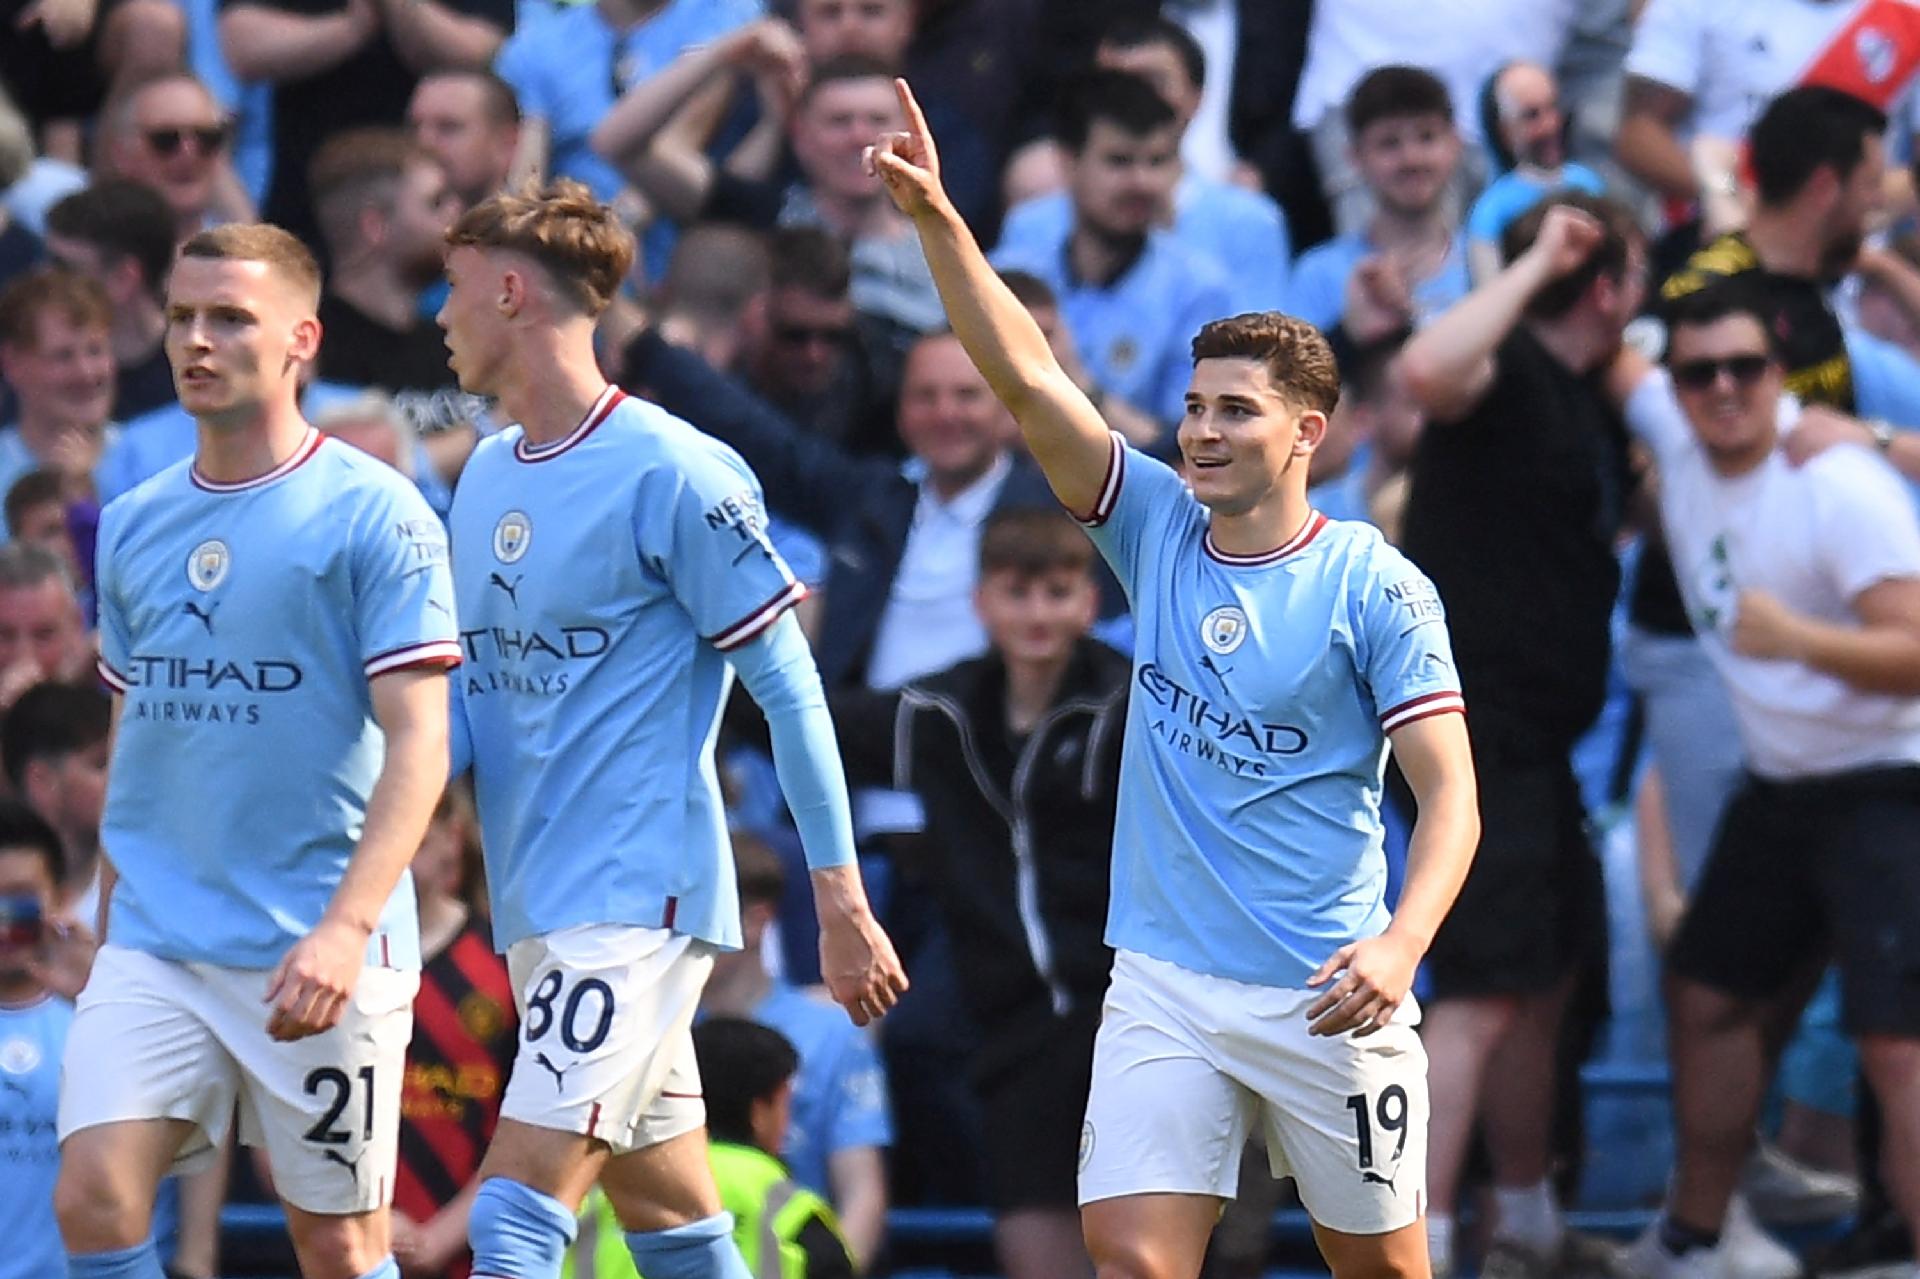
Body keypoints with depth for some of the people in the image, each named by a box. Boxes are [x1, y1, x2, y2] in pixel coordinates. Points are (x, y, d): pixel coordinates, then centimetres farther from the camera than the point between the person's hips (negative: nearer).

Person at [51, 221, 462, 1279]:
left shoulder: (372, 515, -5)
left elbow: (417, 742, -10)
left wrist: (346, 926, -21)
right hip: (154, 944, 5)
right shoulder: (132, 526, 13)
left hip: (313, 960, -5)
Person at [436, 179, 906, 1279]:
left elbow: (788, 689, -9)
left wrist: (843, 901, -10)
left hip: (638, 896, -9)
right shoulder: (487, 475, 13)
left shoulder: (673, 474, -11)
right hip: (540, 902, 9)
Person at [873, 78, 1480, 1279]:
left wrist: (1401, 944, -26)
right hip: (1165, 985, 3)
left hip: (1325, 996, -3)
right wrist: (937, 220, -13)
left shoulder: (1376, 587, -6)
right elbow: (1027, 376, -1)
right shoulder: (1157, 528, 6)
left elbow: (1450, 791, -10)